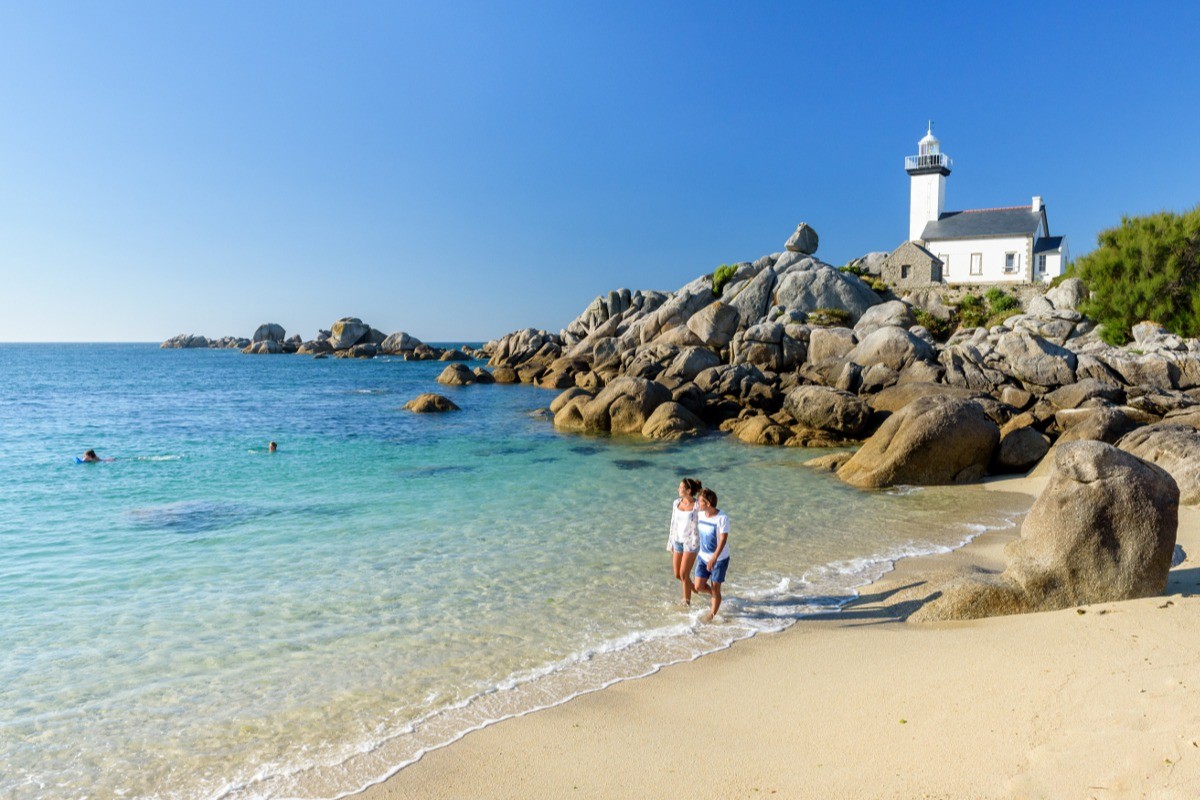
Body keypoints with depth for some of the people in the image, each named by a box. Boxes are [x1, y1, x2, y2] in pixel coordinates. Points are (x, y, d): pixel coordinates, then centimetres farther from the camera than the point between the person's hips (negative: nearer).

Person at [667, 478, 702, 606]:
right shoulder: (676, 503, 0)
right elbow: (674, 523, 9)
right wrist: (671, 542, 12)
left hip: (691, 542, -6)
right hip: (678, 541, 6)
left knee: (684, 574, -7)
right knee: (677, 575, 12)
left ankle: (687, 602, 11)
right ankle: (692, 588, 41)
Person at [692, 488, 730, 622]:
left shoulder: (722, 518, -23)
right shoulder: (700, 514, -6)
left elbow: (723, 540, -25)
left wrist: (714, 558, -31)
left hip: (720, 559, -5)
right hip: (703, 557, 5)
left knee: (715, 589, 5)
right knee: (699, 587, 2)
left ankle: (712, 615, 25)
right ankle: (715, 596, 33)